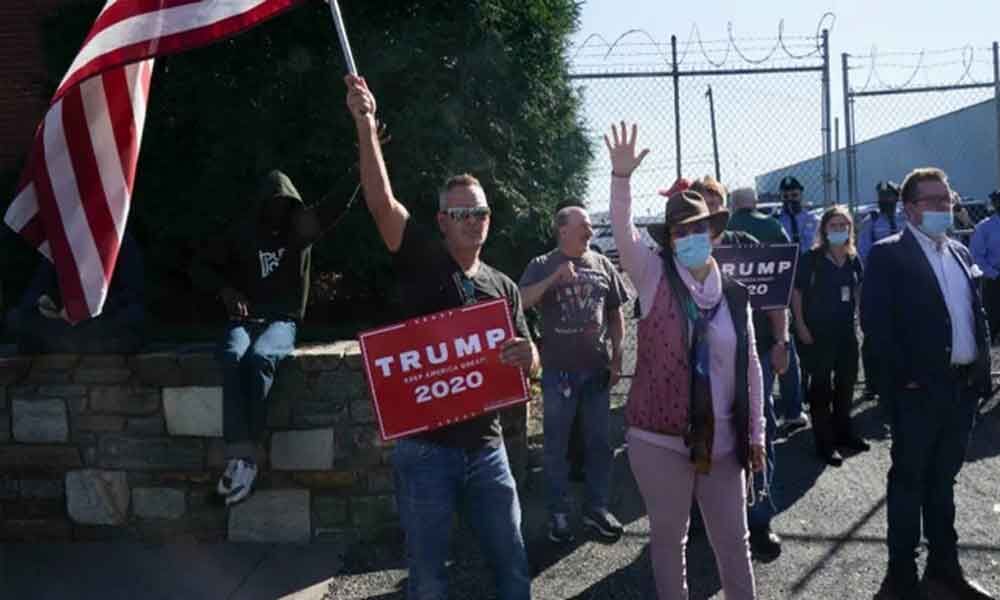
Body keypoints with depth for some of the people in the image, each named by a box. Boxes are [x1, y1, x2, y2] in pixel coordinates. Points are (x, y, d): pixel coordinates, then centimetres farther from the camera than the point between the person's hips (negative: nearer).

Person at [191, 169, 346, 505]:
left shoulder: (302, 231, 10)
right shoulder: (242, 235, 13)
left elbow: (338, 205, -2)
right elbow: (200, 267, 15)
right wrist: (224, 289, -6)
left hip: (282, 321, -1)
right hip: (244, 319, 1)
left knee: (259, 357, -37)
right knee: (232, 356, -35)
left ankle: (241, 457, -39)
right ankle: (241, 454, -45)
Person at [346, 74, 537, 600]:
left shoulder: (503, 286, 10)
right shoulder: (422, 261, -2)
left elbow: (529, 364, 13)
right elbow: (382, 203, -18)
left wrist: (525, 355, -12)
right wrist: (366, 127, -30)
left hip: (485, 446, 4)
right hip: (425, 446, -3)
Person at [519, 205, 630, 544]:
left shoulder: (602, 265, 7)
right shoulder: (542, 266, -1)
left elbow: (616, 314, 11)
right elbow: (521, 302, -15)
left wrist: (617, 358, 5)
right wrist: (554, 279, -23)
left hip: (597, 369, 3)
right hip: (559, 370, -3)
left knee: (599, 443, 11)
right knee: (557, 446, 6)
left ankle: (597, 509, 24)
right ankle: (558, 514, 18)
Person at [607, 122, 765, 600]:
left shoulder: (735, 294, 4)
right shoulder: (655, 278, -2)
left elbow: (751, 368, 8)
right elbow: (622, 231, -19)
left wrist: (756, 434, 8)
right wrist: (621, 175, -33)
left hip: (722, 441, 3)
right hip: (660, 437, -2)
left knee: (733, 539, 13)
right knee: (668, 538, 12)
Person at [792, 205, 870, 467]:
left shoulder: (853, 259, 5)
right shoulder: (811, 258, -11)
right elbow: (797, 292, -10)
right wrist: (801, 326, -14)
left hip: (846, 329, 6)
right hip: (818, 331, -6)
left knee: (846, 381, 16)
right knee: (821, 385, 1)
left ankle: (843, 432, 34)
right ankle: (824, 442, 10)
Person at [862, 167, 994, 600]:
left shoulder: (960, 253, 14)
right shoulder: (888, 255, -8)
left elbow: (977, 315, 16)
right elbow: (875, 321, -15)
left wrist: (982, 368, 6)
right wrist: (905, 376, -16)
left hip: (963, 386, 7)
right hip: (919, 388, -7)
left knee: (943, 478, 17)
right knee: (909, 480, 4)